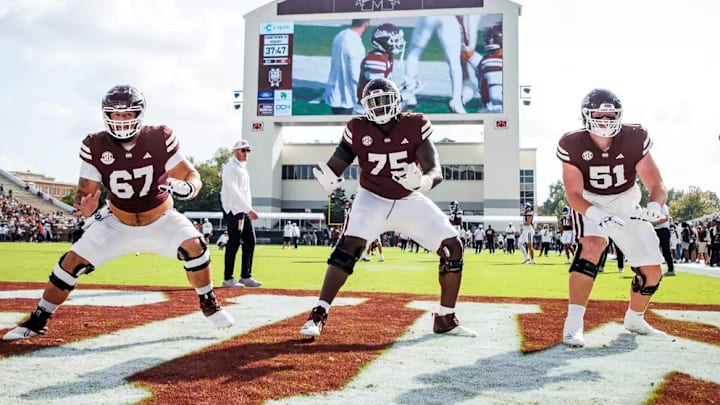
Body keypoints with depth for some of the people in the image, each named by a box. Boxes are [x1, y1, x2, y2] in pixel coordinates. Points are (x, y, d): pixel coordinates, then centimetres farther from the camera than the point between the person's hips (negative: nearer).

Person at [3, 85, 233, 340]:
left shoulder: (160, 139, -19)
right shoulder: (95, 146, -15)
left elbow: (192, 175, -16)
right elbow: (86, 189, -12)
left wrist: (188, 187, -40)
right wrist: (83, 204, -37)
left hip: (161, 220, -1)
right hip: (118, 223, 2)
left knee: (194, 246, -25)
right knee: (72, 261, -7)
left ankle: (209, 304, -2)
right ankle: (38, 321, 12)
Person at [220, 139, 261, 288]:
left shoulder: (243, 168, 19)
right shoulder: (230, 168, -10)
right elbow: (234, 192, -21)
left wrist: (249, 210, 12)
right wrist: (249, 209, -26)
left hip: (245, 211, 9)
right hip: (234, 210, -9)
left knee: (250, 241, 8)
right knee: (234, 243, -7)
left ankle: (245, 276, 15)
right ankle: (228, 279, 0)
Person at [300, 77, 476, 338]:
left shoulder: (415, 127, -16)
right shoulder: (358, 130, -14)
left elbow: (436, 172, -23)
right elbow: (335, 165, -12)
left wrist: (423, 181, -47)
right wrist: (328, 179, -37)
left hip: (410, 201, 2)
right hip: (373, 199, -2)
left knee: (453, 248, -5)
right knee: (349, 246, -26)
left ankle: (446, 319, 10)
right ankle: (318, 314, -18)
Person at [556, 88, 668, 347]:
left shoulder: (635, 140, -18)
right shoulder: (573, 145, -21)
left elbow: (657, 186, -15)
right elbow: (574, 195, -22)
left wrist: (654, 206, -38)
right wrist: (598, 216, -42)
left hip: (627, 205, 3)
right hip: (592, 204, -3)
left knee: (652, 272, 2)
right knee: (591, 247, -33)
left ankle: (634, 319, 31)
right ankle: (573, 324, -32)